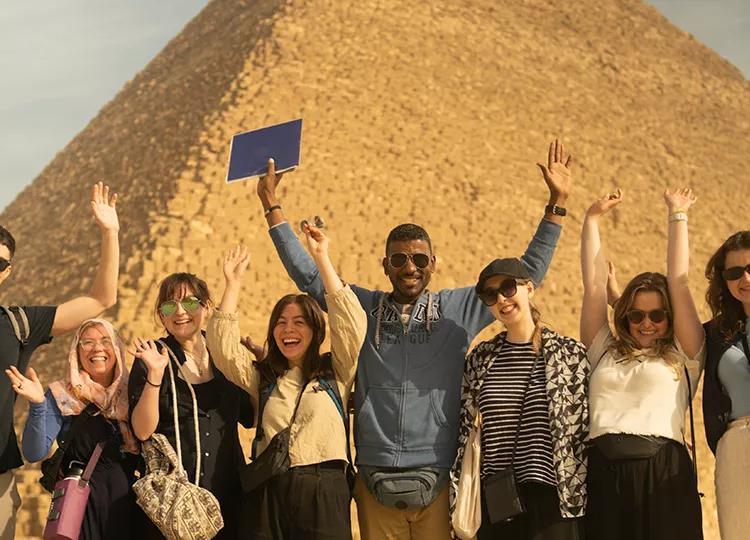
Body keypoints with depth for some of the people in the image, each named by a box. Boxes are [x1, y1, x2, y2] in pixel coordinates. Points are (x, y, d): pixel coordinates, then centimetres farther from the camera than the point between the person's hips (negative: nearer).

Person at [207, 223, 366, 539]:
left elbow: (351, 323, -5)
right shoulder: (262, 377, 14)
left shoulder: (335, 372, 8)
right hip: (270, 493, 2)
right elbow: (224, 347, 1)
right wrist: (233, 282, -1)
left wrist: (321, 258, -6)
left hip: (325, 492, -2)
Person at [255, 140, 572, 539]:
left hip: (439, 480, -1)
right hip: (375, 481, 1)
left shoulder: (458, 310, 6)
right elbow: (307, 275, 13)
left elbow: (527, 274, 8)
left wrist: (556, 204, 3)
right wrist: (272, 208, 10)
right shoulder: (363, 309, 8)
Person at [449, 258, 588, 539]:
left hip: (552, 500, -3)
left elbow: (586, 431, 0)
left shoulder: (570, 353, 0)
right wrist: (458, 502, 8)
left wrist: (578, 497, -4)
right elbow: (463, 428, 12)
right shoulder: (480, 359, 9)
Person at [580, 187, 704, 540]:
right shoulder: (604, 351, 20)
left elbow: (679, 282, 13)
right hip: (602, 475, 2)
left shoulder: (683, 356, 15)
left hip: (663, 475, -1)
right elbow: (593, 286, 19)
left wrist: (677, 216, 16)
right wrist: (592, 219, 19)